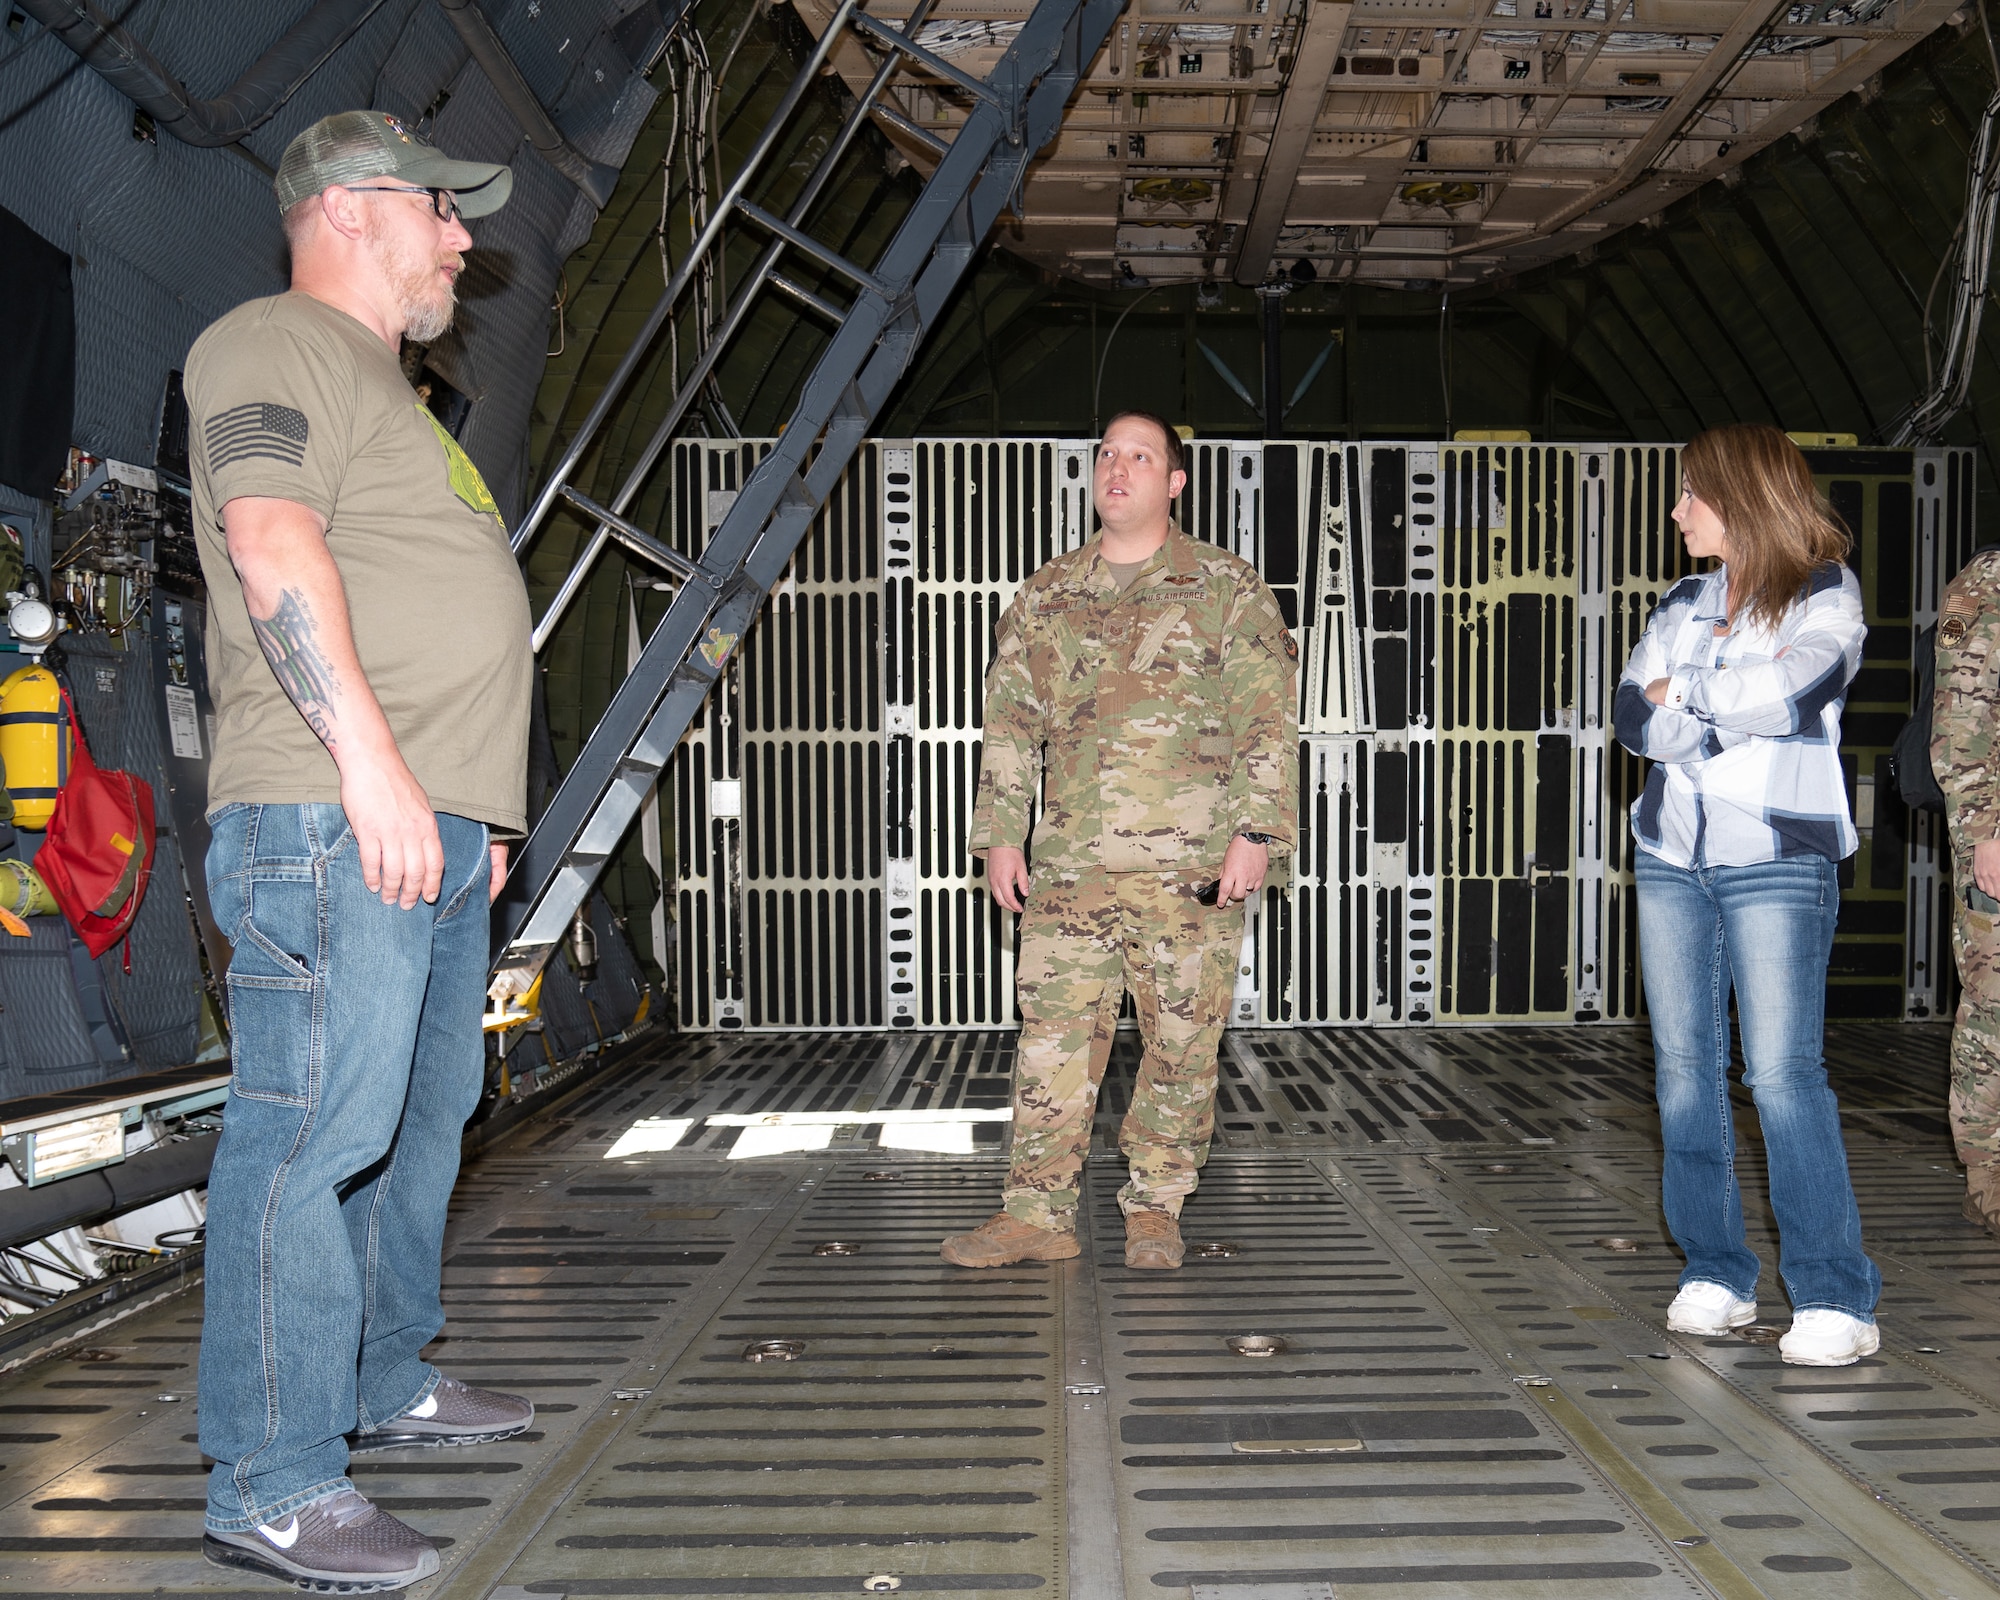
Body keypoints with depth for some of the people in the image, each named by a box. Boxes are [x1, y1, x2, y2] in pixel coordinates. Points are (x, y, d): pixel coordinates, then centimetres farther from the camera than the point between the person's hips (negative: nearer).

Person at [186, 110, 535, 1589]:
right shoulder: (277, 347, -2)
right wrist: (370, 760, -25)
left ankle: (388, 1383, 29)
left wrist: (478, 803, 23)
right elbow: (271, 541, -18)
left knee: (420, 1116, 15)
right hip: (331, 818, -10)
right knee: (314, 1130, -10)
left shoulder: (381, 386, 29)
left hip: (430, 822, 10)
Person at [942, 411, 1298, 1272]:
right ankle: (1037, 1212, 11)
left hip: (1192, 866, -2)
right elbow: (1009, 721, 15)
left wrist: (1255, 831, -9)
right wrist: (1000, 833, 8)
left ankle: (1156, 1207, 19)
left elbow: (1267, 722, 0)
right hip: (1069, 862, 2)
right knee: (1053, 1037, 2)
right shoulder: (1044, 597, 14)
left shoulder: (1228, 589, 4)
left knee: (1182, 1040, 5)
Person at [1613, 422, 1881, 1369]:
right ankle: (1715, 1274, 15)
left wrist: (1680, 693, -6)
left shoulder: (1826, 597, 0)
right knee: (1684, 1065, 5)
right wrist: (1730, 718, -11)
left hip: (1778, 861, -5)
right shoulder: (1683, 605, 14)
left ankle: (1835, 1299, -2)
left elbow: (1785, 693, -19)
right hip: (1671, 857, 6)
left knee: (1782, 1071, -10)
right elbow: (1631, 718, 1)